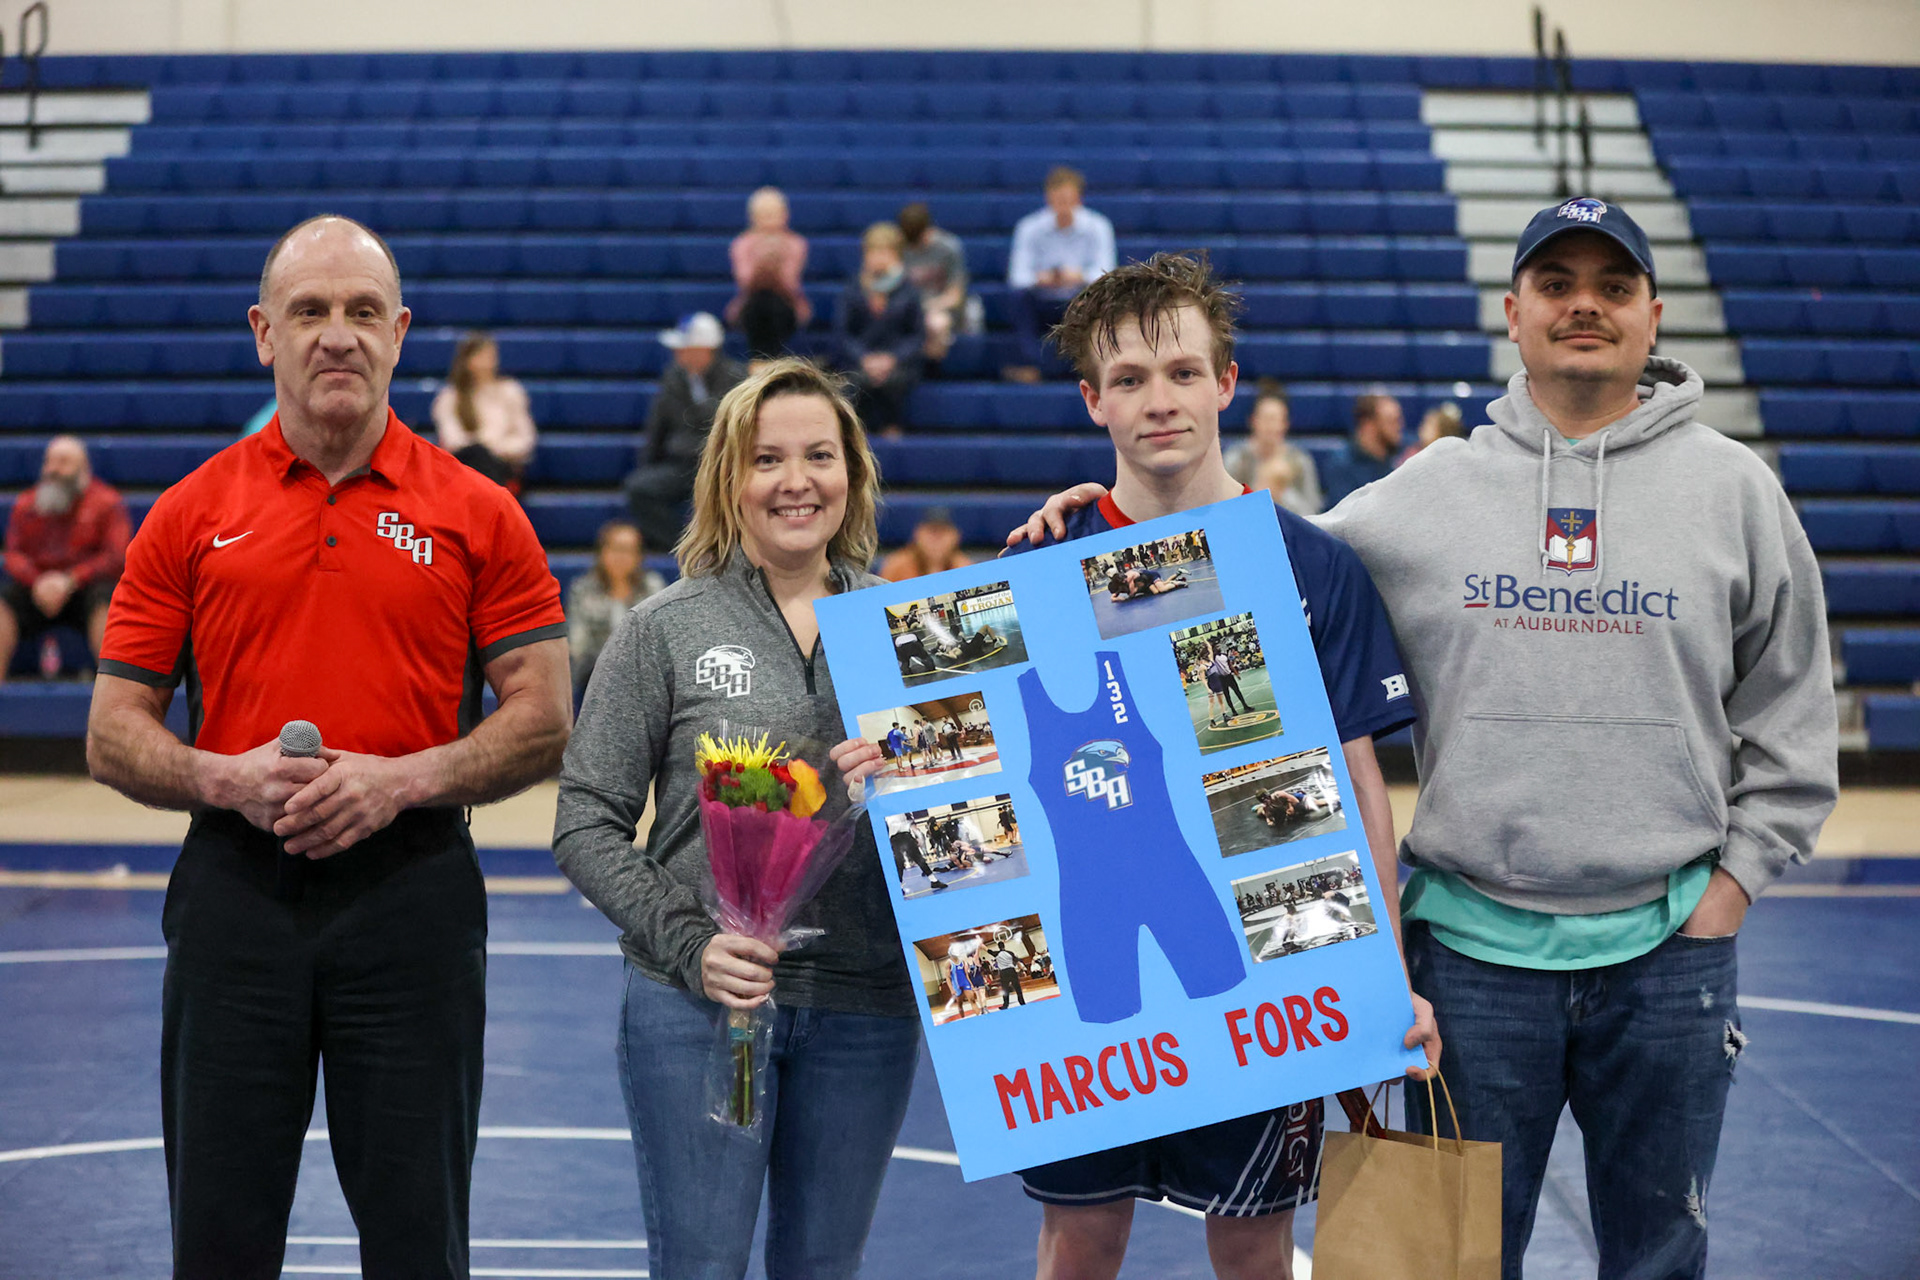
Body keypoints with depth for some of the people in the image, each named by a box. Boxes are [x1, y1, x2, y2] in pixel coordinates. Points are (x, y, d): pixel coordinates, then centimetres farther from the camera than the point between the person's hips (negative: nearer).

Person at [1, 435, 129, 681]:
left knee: (104, 600, -35)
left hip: (84, 589, -3)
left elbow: (116, 556, -9)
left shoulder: (107, 502, 3)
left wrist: (70, 581, -22)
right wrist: (37, 582, -19)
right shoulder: (26, 505, 13)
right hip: (37, 593, 3)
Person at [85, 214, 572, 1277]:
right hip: (234, 891, 1)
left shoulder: (477, 513, 3)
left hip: (410, 889, -1)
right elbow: (114, 736, 7)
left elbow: (544, 721, 1)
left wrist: (402, 780, -14)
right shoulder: (192, 514, 6)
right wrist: (227, 779, -13)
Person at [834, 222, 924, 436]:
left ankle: (893, 426, -9)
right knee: (862, 379, -34)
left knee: (894, 379, -34)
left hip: (898, 362, 0)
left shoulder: (908, 292, 4)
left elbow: (918, 335, 4)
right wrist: (864, 359, -14)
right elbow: (841, 331, 3)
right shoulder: (852, 290, 6)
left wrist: (892, 358, -14)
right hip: (859, 360, 0)